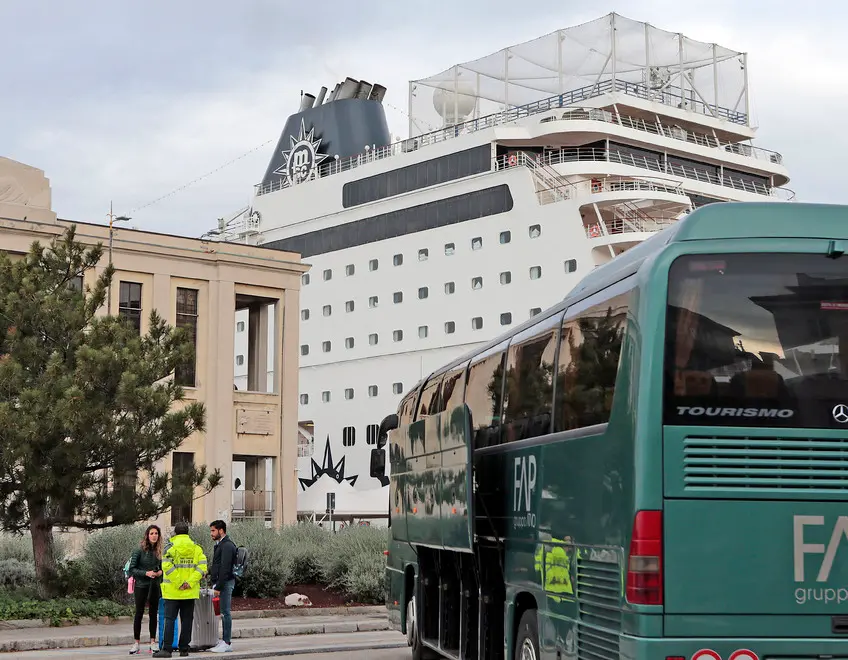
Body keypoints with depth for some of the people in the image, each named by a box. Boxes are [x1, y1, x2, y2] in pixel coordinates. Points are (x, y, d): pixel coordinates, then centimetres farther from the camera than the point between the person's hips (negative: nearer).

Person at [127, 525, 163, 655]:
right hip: (141, 585, -4)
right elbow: (132, 569, -8)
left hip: (155, 586, 4)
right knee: (139, 613, 1)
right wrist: (146, 573, -19)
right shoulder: (139, 550, -7)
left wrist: (160, 572, -6)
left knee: (154, 613, 6)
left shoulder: (159, 551, 5)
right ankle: (136, 643, 6)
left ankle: (153, 642, 13)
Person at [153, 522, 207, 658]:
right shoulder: (196, 548, 6)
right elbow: (202, 566, -6)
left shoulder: (170, 547, -4)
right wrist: (190, 582, -10)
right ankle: (184, 649, 11)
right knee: (187, 620, 9)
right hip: (190, 591, 3)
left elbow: (167, 565, -18)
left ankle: (167, 649, -7)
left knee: (169, 619, -1)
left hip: (173, 591, -3)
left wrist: (179, 583, -15)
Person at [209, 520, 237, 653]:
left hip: (225, 582, -10)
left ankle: (227, 643, -6)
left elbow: (225, 569, -20)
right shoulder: (220, 544, 18)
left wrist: (218, 587, -21)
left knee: (225, 612, -7)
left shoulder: (227, 546, -14)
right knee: (223, 612, 11)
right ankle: (224, 640, 15)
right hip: (220, 583, 10)